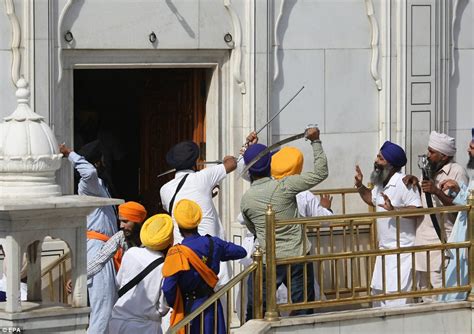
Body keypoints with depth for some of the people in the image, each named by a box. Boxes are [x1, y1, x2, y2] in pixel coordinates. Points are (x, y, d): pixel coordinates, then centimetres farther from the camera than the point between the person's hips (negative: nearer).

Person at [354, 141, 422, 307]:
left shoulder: (403, 183, -18)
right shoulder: (381, 184, 12)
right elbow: (372, 199, 31)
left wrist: (394, 209, -37)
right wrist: (359, 186, 15)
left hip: (401, 250, -10)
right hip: (384, 249, 10)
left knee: (396, 295, -13)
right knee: (378, 290, 16)